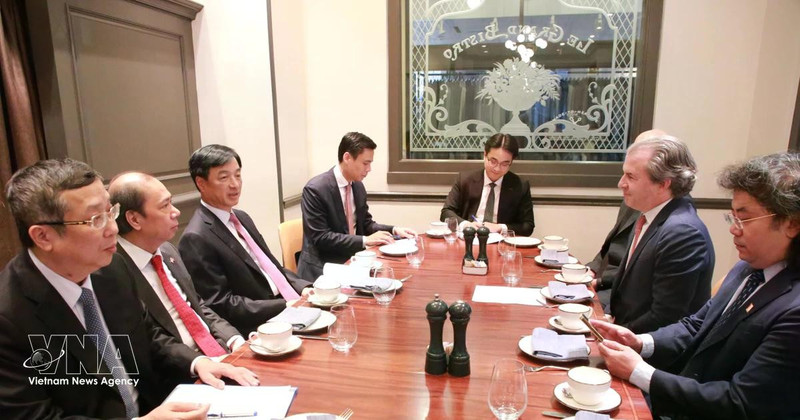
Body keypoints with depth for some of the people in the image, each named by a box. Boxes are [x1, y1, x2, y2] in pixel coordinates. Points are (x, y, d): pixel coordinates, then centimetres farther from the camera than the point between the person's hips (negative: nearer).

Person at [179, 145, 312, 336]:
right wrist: (286, 306, -21)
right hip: (259, 330, -8)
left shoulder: (242, 218, 12)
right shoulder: (196, 239, -13)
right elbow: (220, 304, -17)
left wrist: (304, 289, -1)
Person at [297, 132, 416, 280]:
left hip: (352, 259, 8)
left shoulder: (358, 186, 5)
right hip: (322, 267, -8)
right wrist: (365, 240, -24)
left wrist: (393, 230, -5)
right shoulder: (315, 189, -17)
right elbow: (320, 237, -21)